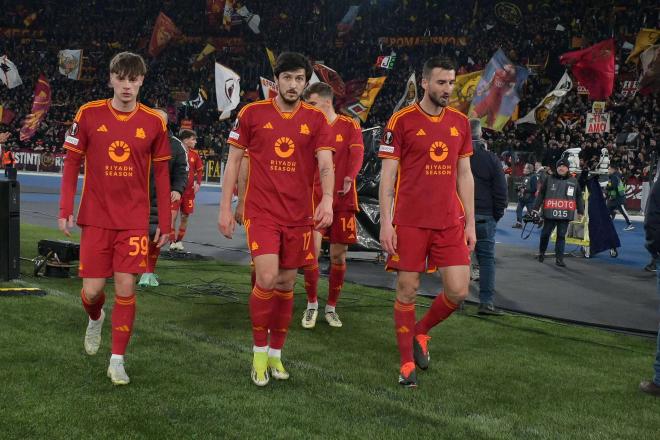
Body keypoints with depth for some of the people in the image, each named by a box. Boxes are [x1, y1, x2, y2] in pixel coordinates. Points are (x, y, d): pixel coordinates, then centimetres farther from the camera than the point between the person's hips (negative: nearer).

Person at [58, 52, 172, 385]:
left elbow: (161, 173, 6)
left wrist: (165, 222, 4)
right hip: (95, 218, 0)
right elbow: (72, 162, 5)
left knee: (126, 288, -5)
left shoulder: (154, 122, -1)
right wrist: (65, 209, -2)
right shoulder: (88, 115, -2)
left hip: (134, 220, 0)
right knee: (92, 290, 1)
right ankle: (95, 319, 39)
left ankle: (117, 360, 9)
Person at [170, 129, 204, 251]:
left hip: (189, 191, 4)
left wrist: (198, 183, 2)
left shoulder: (194, 154, 5)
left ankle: (179, 241, 22)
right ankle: (172, 242, -4)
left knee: (185, 216, 8)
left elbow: (200, 170, 16)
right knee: (173, 215, -12)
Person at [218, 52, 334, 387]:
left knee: (286, 283, 9)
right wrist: (225, 207, 1)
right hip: (261, 211, -2)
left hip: (299, 215, 2)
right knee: (266, 278, -16)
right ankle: (259, 352, 4)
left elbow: (326, 165, -5)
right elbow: (233, 161, 5)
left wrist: (327, 200, -24)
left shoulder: (316, 120, 3)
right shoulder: (252, 113, 0)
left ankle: (276, 353, 25)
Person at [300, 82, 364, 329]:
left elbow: (357, 153, -9)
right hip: (315, 197, 0)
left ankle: (331, 307, 21)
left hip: (343, 199, 0)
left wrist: (349, 179, -27)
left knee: (338, 255, 5)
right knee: (313, 249, -13)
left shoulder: (350, 126, 4)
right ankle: (312, 304, 6)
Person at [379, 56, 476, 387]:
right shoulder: (401, 121, -3)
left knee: (458, 290, -1)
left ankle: (421, 332, 27)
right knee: (407, 290, 1)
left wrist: (470, 222, 10)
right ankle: (407, 362, 16)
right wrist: (385, 222, -10)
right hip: (410, 221, -4)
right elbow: (387, 175, -4)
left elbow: (465, 175, 14)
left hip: (450, 222, 4)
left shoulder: (460, 122, 10)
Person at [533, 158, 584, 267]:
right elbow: (541, 194, 4)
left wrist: (580, 211, 14)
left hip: (565, 214, 1)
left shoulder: (573, 181, 7)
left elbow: (578, 197, 13)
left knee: (561, 236, 2)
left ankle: (559, 258, 6)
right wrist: (536, 208, 1)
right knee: (545, 233, 8)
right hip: (550, 213, -1)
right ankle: (541, 252, 31)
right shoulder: (549, 179, 3)